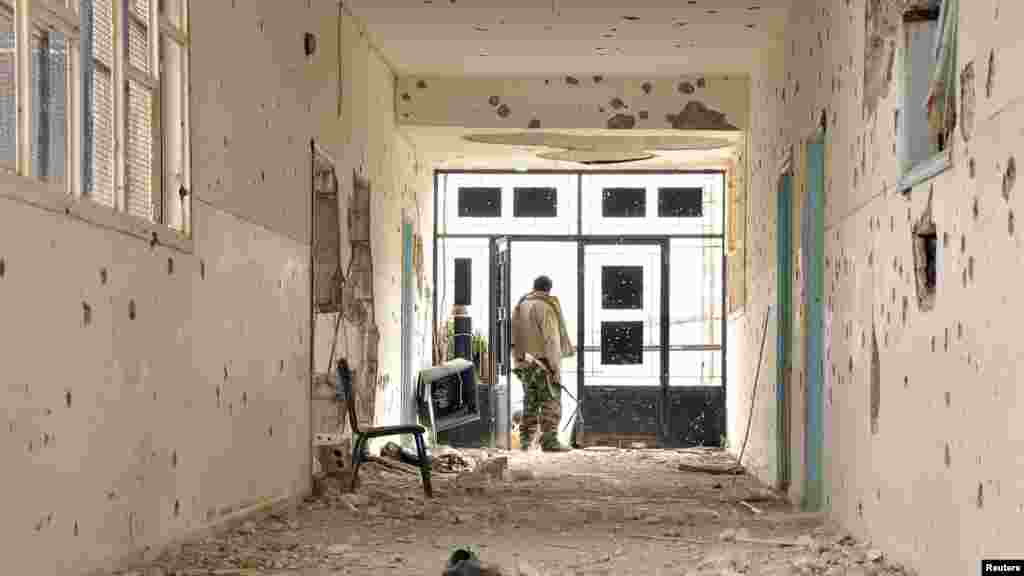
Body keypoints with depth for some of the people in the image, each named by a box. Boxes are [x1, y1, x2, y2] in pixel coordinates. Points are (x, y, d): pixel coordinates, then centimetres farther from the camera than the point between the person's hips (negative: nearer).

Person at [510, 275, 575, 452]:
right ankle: (549, 440, -13)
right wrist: (556, 366, -17)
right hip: (544, 362, -7)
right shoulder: (545, 308, -10)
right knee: (551, 402, -5)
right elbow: (551, 339, -17)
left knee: (530, 402, 15)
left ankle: (525, 440, 14)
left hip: (525, 363, 7)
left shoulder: (520, 306, 13)